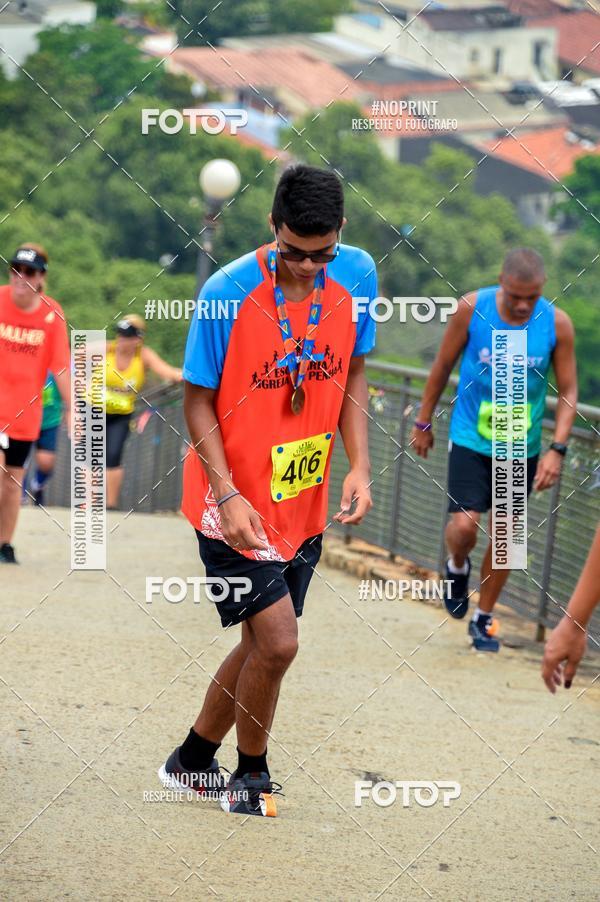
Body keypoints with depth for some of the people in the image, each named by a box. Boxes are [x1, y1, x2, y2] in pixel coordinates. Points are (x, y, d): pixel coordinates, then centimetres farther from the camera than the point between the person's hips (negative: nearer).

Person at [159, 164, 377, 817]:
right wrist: (228, 495, -20)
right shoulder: (227, 293, -18)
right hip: (235, 505, -5)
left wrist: (358, 466, -4)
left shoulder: (356, 275, -5)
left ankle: (192, 760, 32)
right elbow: (198, 400, -10)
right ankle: (251, 779, 12)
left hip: (303, 504, 5)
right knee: (278, 642, -10)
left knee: (263, 644, 13)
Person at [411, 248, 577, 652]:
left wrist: (557, 448, -14)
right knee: (464, 525, -13)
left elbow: (568, 391, -4)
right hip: (470, 440, -1)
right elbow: (442, 368, -1)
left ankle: (484, 619, 25)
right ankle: (457, 568, 23)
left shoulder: (557, 323, -13)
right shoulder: (471, 309, -15)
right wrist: (424, 423, 7)